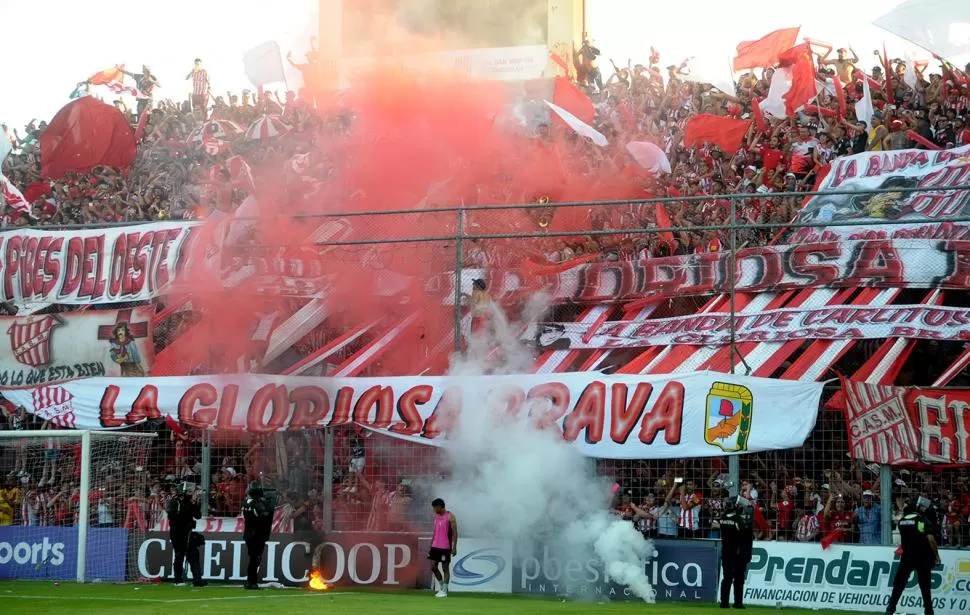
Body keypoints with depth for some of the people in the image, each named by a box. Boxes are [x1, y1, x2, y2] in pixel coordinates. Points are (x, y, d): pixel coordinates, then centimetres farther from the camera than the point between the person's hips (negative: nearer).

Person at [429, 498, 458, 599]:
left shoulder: (450, 517, -10)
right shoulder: (436, 516, 12)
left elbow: (454, 533, -12)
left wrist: (454, 547, -16)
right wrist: (431, 544, 16)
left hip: (445, 547, -7)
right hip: (435, 546, 7)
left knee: (445, 568, -1)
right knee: (433, 566, 6)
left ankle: (444, 591, 4)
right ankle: (441, 586, 21)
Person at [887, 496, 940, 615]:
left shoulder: (902, 520, 6)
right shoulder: (923, 520, -11)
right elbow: (930, 539, -17)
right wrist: (936, 554, -8)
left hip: (907, 557, 3)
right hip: (922, 557, -3)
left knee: (899, 583, 8)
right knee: (925, 585, 7)